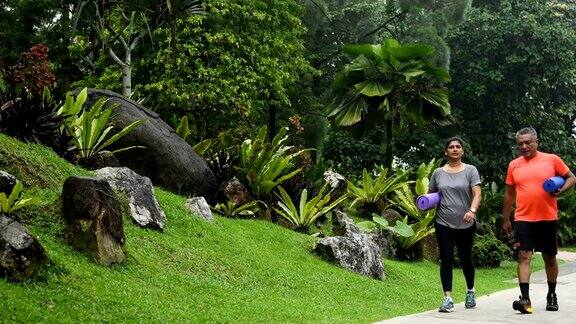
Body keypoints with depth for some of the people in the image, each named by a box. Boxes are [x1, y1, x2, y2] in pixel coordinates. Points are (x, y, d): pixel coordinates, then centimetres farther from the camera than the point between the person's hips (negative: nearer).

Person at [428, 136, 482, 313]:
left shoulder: (470, 170, 1)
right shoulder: (438, 173, 8)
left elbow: (477, 194, -10)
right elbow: (430, 194, 18)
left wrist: (472, 210, -28)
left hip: (466, 225, -1)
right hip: (444, 225, 1)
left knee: (465, 259, 12)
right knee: (446, 260, -4)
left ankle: (470, 291, 34)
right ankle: (448, 298, -4)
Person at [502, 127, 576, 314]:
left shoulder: (552, 160, 0)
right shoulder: (514, 165, 7)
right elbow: (509, 193, 14)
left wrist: (561, 190, -13)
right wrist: (505, 219, 16)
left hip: (548, 219, 0)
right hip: (523, 220, 1)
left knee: (549, 258, 13)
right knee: (524, 256, -11)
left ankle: (552, 295, 30)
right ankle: (525, 299, -17)